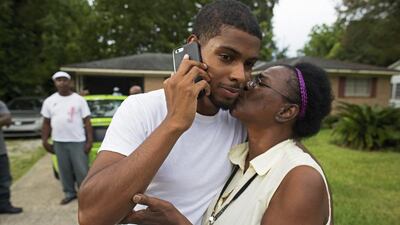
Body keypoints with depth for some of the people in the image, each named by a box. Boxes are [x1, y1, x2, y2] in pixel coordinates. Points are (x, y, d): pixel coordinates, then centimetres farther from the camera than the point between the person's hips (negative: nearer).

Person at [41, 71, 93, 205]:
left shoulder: (79, 99, -1)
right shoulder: (49, 101, 8)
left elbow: (87, 121, -2)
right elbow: (46, 123, 11)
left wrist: (90, 140, -8)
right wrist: (44, 141, 4)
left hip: (78, 141, -3)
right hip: (59, 142, 3)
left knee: (82, 170, 1)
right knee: (64, 170, 10)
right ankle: (70, 193, 25)